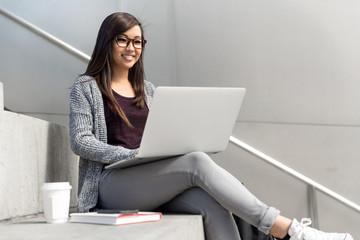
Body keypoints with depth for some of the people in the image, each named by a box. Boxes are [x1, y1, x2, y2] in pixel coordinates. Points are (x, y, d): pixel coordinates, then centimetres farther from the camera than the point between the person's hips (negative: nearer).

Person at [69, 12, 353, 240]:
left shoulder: (146, 90, 23)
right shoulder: (86, 88, 8)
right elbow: (80, 141, -4)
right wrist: (131, 155, -18)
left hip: (151, 187, 5)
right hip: (111, 183, -5)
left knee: (210, 202, -29)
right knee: (197, 162, -31)